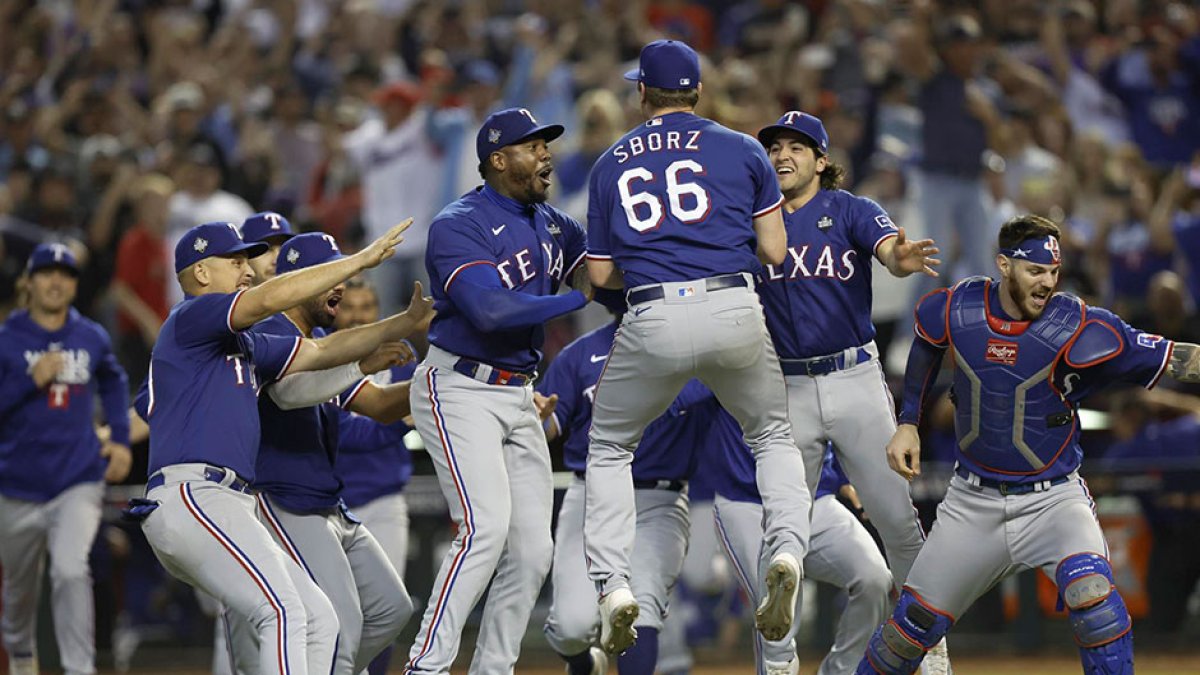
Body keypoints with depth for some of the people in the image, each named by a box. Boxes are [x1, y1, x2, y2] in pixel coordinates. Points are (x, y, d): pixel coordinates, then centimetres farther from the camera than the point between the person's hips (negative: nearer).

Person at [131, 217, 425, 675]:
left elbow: (319, 352, 24)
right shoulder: (190, 317, 0)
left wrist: (407, 323, 14)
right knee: (285, 615, -23)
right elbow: (271, 299, -15)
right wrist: (362, 259, -10)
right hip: (191, 496, -10)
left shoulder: (244, 345, 28)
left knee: (319, 620, 8)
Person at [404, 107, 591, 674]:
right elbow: (490, 310, -26)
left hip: (517, 396, 8)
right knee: (486, 527, -23)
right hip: (459, 390, -8)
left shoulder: (552, 225, 13)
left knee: (531, 551, 2)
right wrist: (579, 297, -25)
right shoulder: (458, 226, -12)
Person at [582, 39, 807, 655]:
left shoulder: (610, 165, 14)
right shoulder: (742, 150, 9)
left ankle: (612, 586, 4)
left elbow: (600, 274, 15)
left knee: (609, 448, 20)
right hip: (734, 312, 0)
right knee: (774, 436, 21)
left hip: (652, 323, 0)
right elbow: (774, 252, 7)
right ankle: (787, 550, -5)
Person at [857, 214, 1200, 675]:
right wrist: (908, 422, 12)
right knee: (918, 619, 5)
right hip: (974, 501, 3)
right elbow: (927, 348, 15)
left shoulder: (1078, 330, -19)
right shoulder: (953, 310, -9)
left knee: (1089, 590, -30)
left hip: (1053, 499, -3)